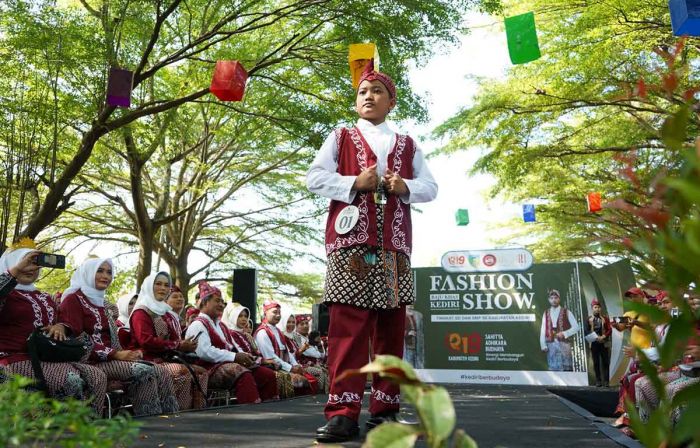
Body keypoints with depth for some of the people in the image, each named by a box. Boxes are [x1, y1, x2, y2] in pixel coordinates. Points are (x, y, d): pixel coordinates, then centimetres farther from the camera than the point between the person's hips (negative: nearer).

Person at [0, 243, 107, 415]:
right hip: (18, 359, -7)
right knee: (72, 381, -31)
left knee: (98, 376, -17)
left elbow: (62, 322, 28)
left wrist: (60, 327, 5)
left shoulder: (45, 298, 24)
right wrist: (16, 269, -20)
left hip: (50, 358, 7)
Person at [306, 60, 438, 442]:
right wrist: (355, 183, -10)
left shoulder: (408, 147, 22)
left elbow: (430, 187, 16)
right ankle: (343, 412, -9)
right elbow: (314, 178, 5)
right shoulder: (340, 138, 16)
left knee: (391, 330, 2)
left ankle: (384, 410, 9)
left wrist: (404, 187, -6)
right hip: (350, 243, -3)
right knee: (347, 327, -9)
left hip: (394, 247, 3)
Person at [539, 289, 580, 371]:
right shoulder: (546, 314, 12)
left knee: (566, 369, -5)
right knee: (553, 368, 1)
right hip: (551, 345, 2)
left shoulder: (567, 312, 6)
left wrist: (564, 334, -11)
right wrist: (543, 345, -2)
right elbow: (543, 331, 7)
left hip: (564, 344, -2)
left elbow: (576, 327, 2)